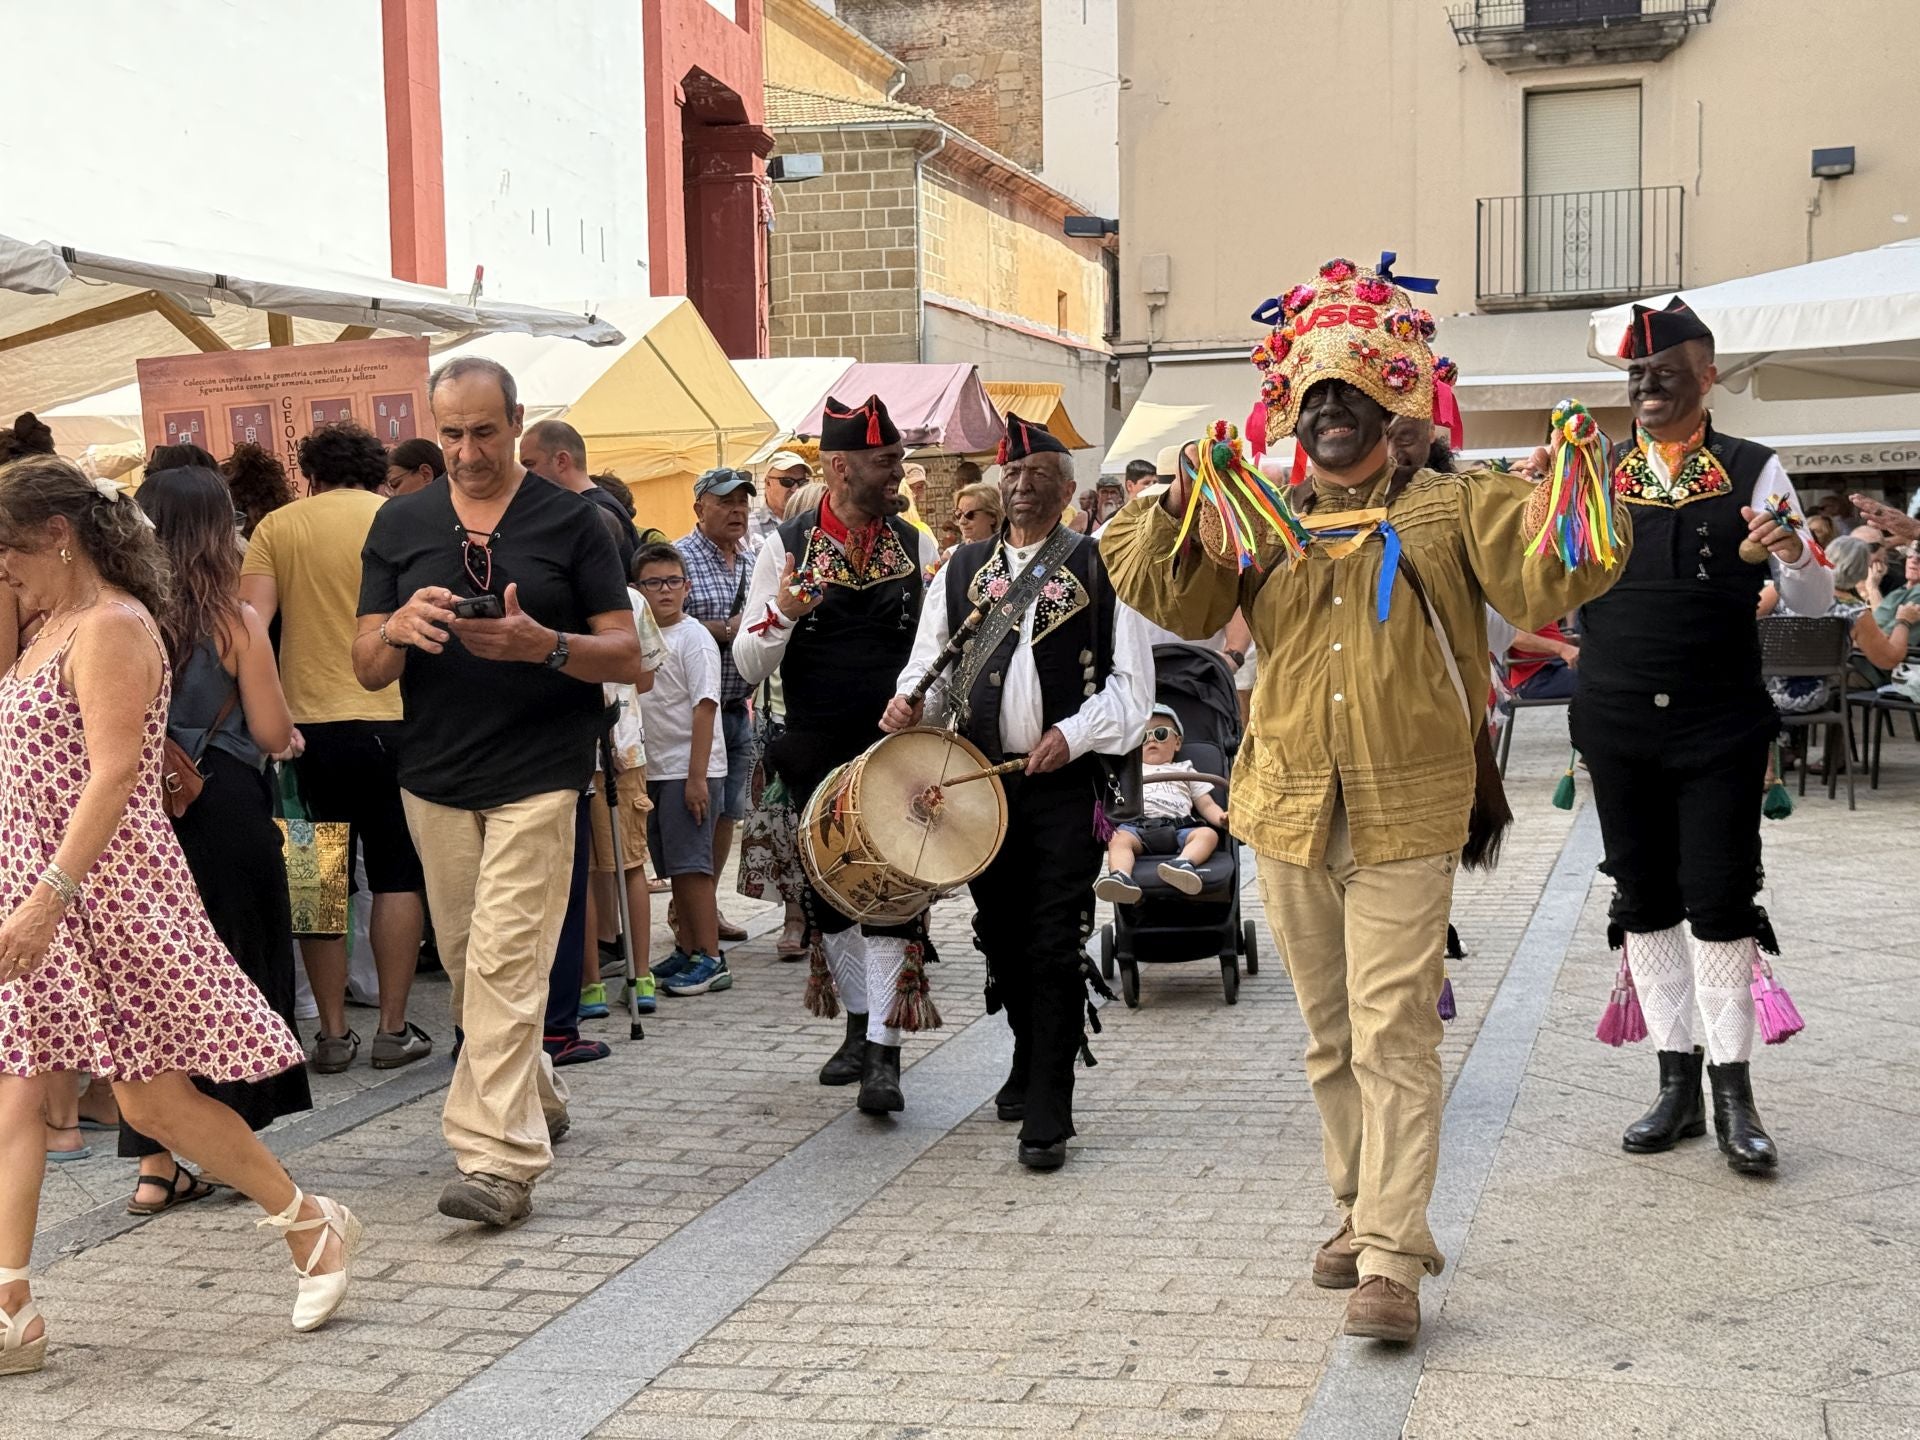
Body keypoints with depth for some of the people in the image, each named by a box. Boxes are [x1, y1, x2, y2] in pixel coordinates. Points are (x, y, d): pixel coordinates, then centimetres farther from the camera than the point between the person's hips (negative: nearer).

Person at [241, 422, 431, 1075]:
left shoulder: (277, 527, 6)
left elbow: (251, 623, -6)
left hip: (309, 726, 1)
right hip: (393, 721, -1)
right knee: (398, 876, 9)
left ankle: (333, 1033, 12)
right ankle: (393, 1029, 9)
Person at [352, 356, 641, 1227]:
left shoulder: (569, 520, -1)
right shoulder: (401, 525, 8)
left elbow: (627, 657, -3)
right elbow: (367, 670, 5)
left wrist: (544, 646, -22)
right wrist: (401, 628, -18)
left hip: (539, 772, -4)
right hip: (435, 777, 4)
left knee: (505, 963, -12)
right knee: (468, 965, 14)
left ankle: (499, 1157, -11)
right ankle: (534, 1098, 35)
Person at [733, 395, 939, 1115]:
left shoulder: (917, 545, 4)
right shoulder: (786, 546, 0)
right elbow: (748, 666, -2)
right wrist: (780, 612, -21)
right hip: (816, 753, 1)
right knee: (830, 891, 11)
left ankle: (884, 1053, -8)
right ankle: (859, 1025, 28)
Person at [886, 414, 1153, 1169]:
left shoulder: (1100, 568, 1)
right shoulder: (963, 567, 13)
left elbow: (1132, 683, -2)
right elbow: (930, 658, 15)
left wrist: (1073, 734, -16)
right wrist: (910, 700, -7)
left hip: (1065, 785, -4)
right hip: (979, 779, 4)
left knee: (1055, 949, -6)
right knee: (1001, 938, 14)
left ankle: (1047, 1114, -2)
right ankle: (1030, 1061, 37)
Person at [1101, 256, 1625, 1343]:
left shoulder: (1446, 510, 2)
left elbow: (1552, 573, -6)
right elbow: (1164, 596, 5)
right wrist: (1174, 510, -10)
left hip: (1406, 816, -4)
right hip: (1289, 810, 4)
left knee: (1393, 1031, -9)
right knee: (1328, 1035, 14)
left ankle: (1391, 1258, -8)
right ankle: (1367, 1213, 29)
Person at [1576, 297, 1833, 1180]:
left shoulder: (1754, 472, 0)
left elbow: (1815, 606, -3)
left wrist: (1793, 555, -23)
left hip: (1720, 726, -3)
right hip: (1617, 726, 3)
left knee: (1720, 901, -3)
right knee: (1645, 902, 8)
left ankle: (1733, 1094, 7)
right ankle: (1677, 1085, 18)